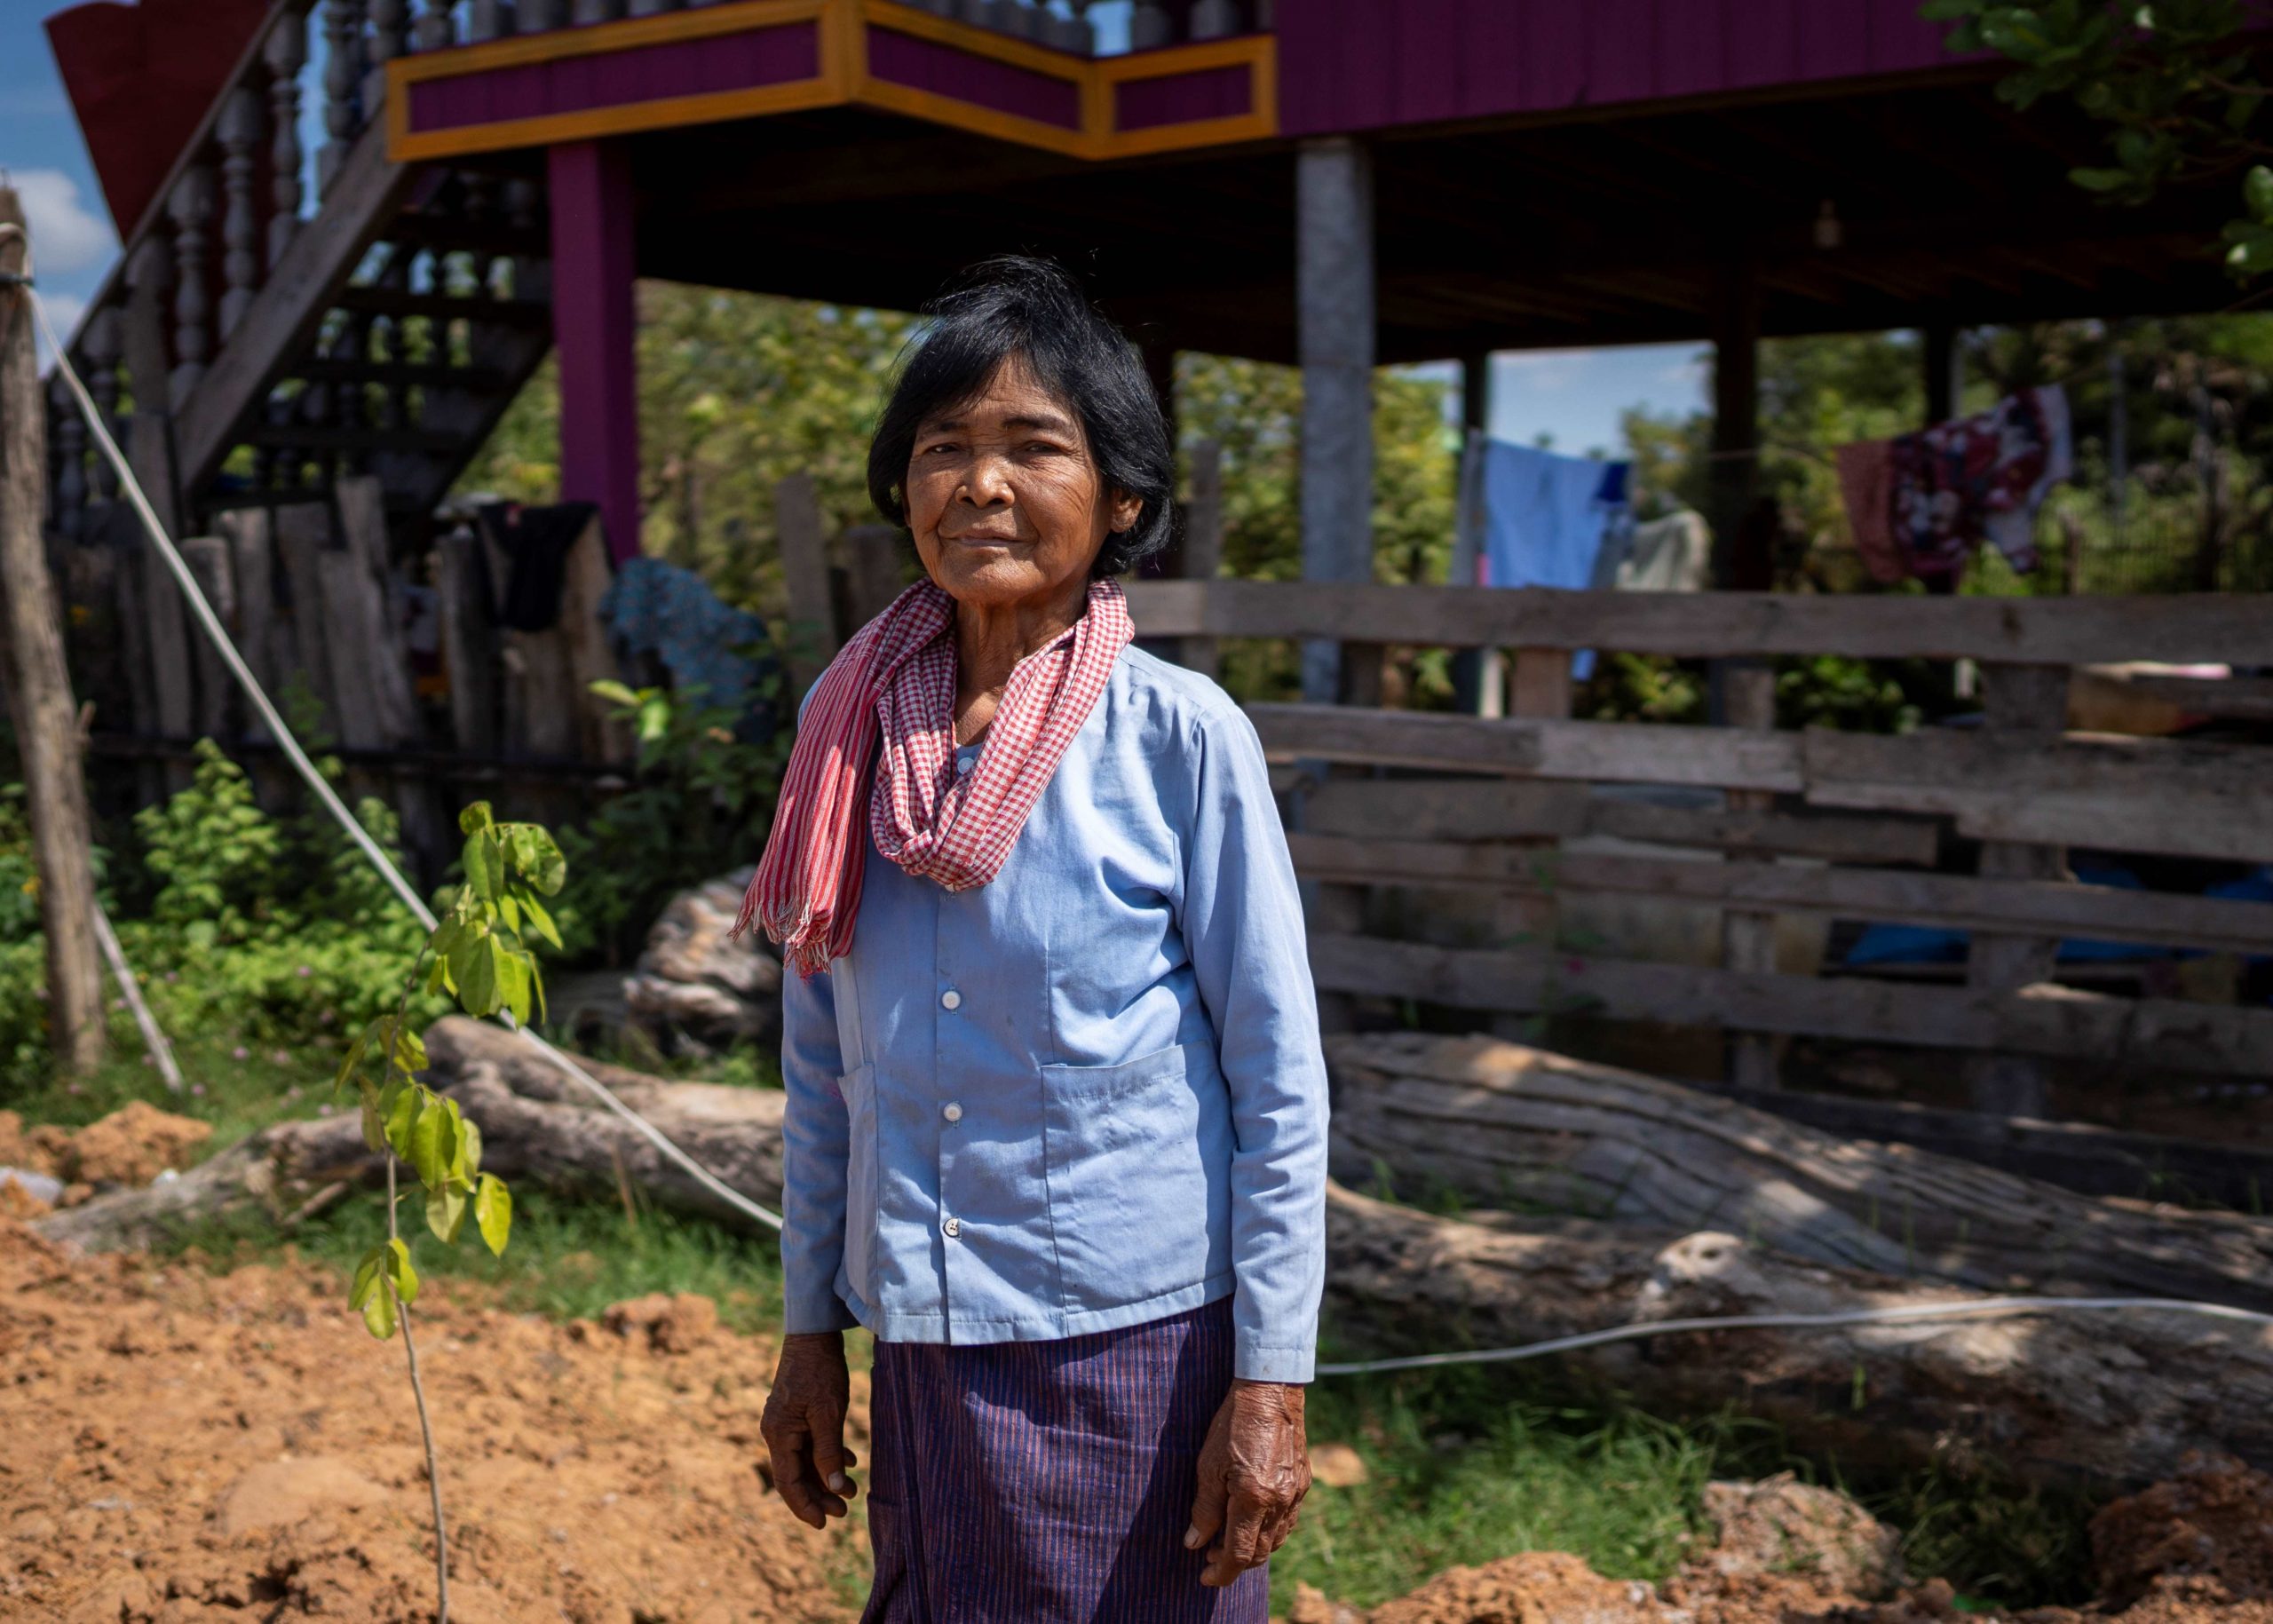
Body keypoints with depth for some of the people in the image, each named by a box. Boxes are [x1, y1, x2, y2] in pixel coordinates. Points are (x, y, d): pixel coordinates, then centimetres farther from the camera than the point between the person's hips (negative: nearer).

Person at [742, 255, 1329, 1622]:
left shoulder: (1179, 735, -10)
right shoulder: (849, 724, 1)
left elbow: (1280, 1078, -8)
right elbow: (823, 1059, 9)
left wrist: (1273, 1381, -9)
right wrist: (811, 1330, 12)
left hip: (1139, 1339, -3)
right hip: (926, 1340, 4)